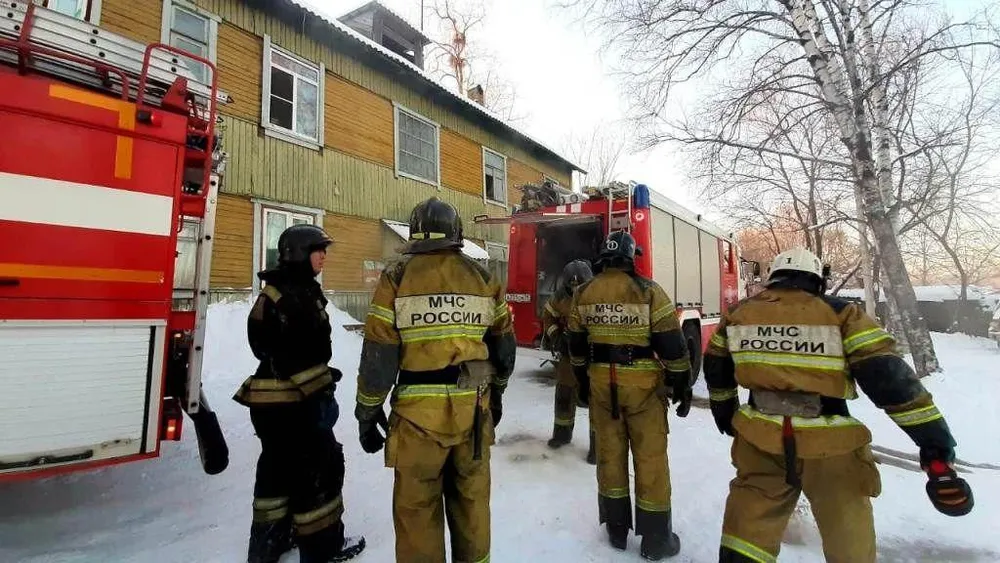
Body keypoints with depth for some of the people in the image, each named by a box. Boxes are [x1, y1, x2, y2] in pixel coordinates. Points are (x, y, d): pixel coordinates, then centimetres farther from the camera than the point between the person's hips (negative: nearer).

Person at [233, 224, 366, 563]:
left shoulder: (304, 290, 11)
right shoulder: (284, 293, -19)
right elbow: (285, 354, -25)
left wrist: (322, 383, 22)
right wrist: (318, 391, -21)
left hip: (285, 399, 10)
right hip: (288, 401, -10)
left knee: (280, 467, 20)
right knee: (321, 465, 2)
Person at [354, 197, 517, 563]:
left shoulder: (397, 278, -5)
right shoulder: (484, 278, 5)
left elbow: (378, 354, -7)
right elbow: (504, 345, 11)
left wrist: (367, 414, 4)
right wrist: (496, 393, 25)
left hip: (420, 412, -3)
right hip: (474, 410, 4)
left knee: (417, 507, 11)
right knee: (472, 498, 20)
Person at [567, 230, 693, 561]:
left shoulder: (583, 294, 2)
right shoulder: (648, 291, -10)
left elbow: (576, 344, 9)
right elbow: (671, 342, -9)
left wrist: (583, 382, 21)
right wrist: (682, 384, 1)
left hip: (601, 382, 4)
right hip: (642, 384, -3)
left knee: (609, 453, 14)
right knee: (650, 457, 8)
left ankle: (616, 530, 28)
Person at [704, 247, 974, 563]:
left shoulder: (739, 314, 4)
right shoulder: (840, 314, -7)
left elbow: (717, 370, 16)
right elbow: (889, 376, -12)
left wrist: (725, 414, 31)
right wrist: (936, 442, -5)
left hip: (759, 443, 3)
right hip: (831, 450, -2)